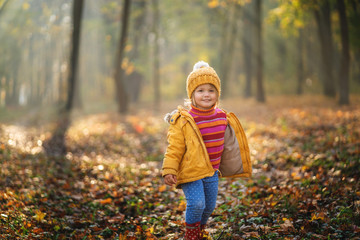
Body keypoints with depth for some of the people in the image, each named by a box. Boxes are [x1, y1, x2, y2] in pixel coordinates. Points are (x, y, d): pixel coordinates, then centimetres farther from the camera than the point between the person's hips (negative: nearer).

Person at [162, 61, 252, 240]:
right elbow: (174, 148, -13)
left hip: (212, 172, 6)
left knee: (209, 206, 15)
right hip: (190, 171, -6)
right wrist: (169, 171, -20)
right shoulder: (183, 121, -16)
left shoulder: (222, 117, 2)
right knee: (196, 203, -16)